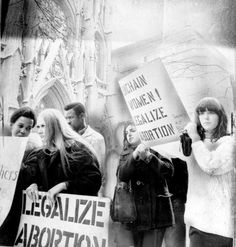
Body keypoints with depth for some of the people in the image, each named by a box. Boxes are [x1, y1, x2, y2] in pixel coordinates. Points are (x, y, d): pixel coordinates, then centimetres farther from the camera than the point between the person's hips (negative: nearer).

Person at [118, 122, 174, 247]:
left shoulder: (154, 149, 4)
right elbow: (122, 176, -7)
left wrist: (149, 157, -21)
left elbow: (169, 171, -9)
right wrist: (135, 155, -21)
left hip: (156, 210, -3)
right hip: (136, 210, 3)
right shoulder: (125, 154, 12)